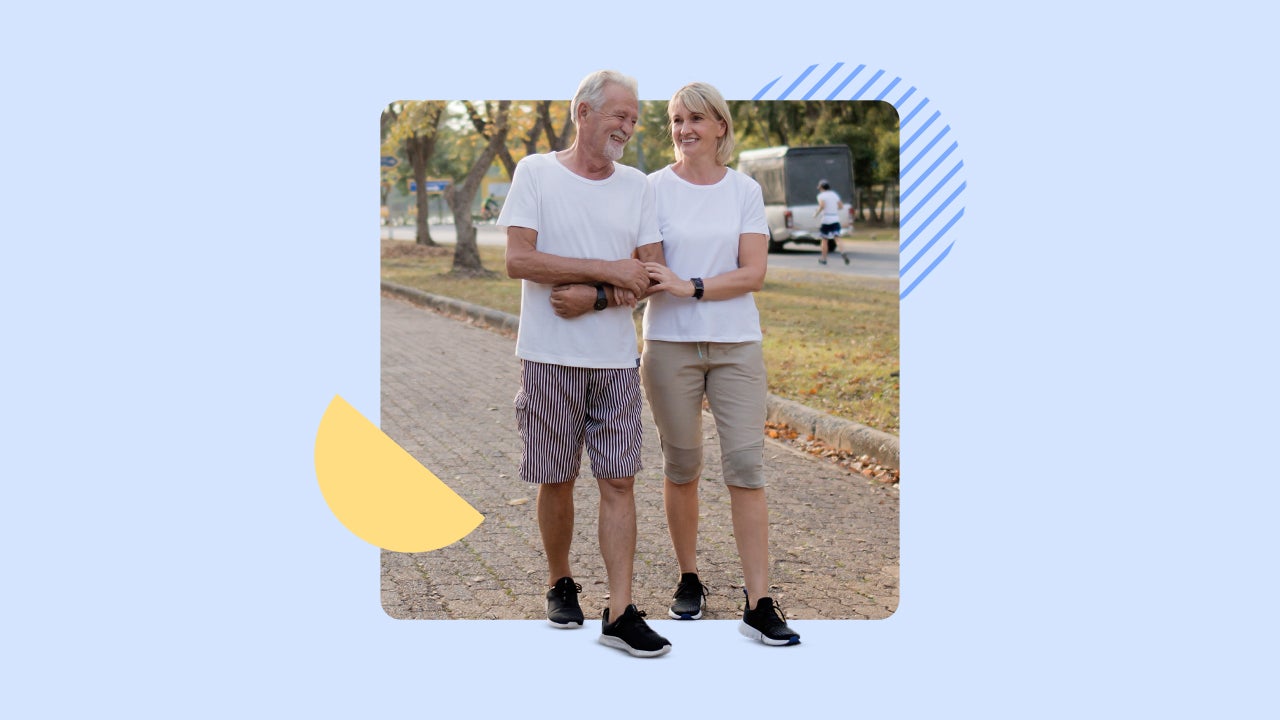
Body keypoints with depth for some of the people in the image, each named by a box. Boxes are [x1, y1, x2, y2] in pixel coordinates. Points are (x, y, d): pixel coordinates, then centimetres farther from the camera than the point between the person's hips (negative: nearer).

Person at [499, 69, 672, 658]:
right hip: (550, 358, -2)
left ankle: (620, 614, 2)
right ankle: (560, 584, 29)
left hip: (617, 360, 3)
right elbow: (518, 261, -12)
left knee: (619, 482, -1)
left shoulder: (636, 185, 9)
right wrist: (608, 270, -14)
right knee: (556, 481, 8)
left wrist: (592, 298, -13)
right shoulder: (535, 173, -1)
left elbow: (650, 273, 4)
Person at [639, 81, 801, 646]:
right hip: (670, 343, 0)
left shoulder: (745, 191, 4)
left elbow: (753, 273, -5)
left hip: (737, 344, 0)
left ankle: (759, 605, -2)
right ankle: (689, 581, 25)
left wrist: (689, 286, -17)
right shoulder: (654, 188, 2)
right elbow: (641, 270, 0)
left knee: (746, 467, -4)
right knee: (682, 467, 8)